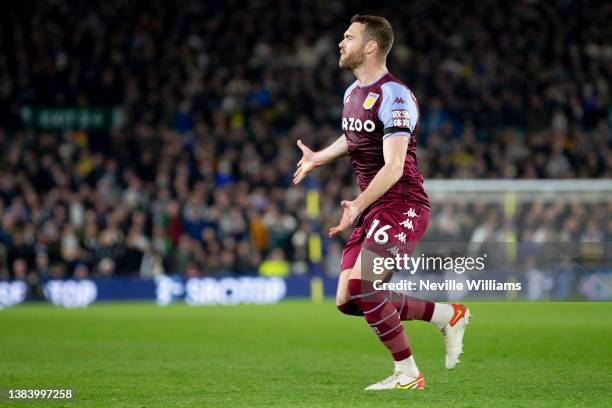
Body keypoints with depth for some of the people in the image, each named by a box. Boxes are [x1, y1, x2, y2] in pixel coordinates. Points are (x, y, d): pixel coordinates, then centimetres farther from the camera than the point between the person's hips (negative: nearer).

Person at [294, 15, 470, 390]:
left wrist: (357, 206, -30)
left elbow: (393, 167, -24)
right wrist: (317, 159, 40)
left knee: (360, 285, -24)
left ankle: (407, 374, -11)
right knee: (347, 301, 1)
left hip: (402, 205, -9)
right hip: (372, 210, 9)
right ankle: (448, 315, 13)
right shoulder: (352, 93, 12)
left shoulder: (394, 97, -16)